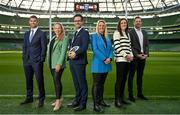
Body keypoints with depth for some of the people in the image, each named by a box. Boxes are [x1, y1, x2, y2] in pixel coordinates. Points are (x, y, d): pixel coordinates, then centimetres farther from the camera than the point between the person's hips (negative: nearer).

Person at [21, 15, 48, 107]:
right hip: (27, 61, 6)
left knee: (39, 80, -2)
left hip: (37, 61, -5)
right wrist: (24, 57, 8)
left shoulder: (42, 34, -1)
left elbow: (44, 47, -5)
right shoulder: (26, 34, 16)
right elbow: (24, 47, 18)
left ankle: (41, 99, 9)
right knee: (28, 80, 12)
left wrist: (41, 60, -10)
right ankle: (29, 98, 24)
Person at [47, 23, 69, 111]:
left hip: (58, 63, -7)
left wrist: (59, 64, -21)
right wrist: (49, 63, 10)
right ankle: (59, 98, 22)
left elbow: (63, 52, -13)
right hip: (51, 63, 7)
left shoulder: (64, 39, -5)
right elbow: (50, 50, 15)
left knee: (57, 80, -11)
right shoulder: (53, 38, 17)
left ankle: (58, 101, -4)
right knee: (56, 80, 11)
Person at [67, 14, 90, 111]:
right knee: (76, 82, 16)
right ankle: (77, 100, 28)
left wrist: (75, 53, -25)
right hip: (72, 61, 8)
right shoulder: (74, 33, 20)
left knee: (82, 83, -1)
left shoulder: (84, 32, -6)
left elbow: (85, 47, -17)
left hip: (79, 61, -8)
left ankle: (83, 103, 8)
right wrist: (70, 52, -1)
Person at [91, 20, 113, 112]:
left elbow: (110, 49, 12)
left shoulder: (107, 37, 16)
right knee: (96, 84, -3)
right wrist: (104, 59, -16)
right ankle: (96, 105, 0)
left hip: (106, 63, 6)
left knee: (102, 83, 13)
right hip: (98, 63, -6)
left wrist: (110, 58, -7)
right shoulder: (94, 36, -1)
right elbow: (95, 49, -11)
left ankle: (101, 100, 24)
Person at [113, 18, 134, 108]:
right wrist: (126, 55, -14)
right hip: (120, 59, -7)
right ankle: (117, 100, -1)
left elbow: (129, 46, 20)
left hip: (127, 59, 7)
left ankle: (122, 98, 17)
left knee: (124, 79, 9)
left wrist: (131, 55, 4)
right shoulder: (117, 33, -1)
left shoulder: (127, 34, 21)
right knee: (119, 79, -7)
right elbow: (117, 46, -10)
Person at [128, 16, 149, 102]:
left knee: (140, 76, 12)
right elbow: (130, 46, -10)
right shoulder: (130, 32, -4)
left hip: (143, 57, 6)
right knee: (131, 76, 2)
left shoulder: (144, 33, 15)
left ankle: (140, 93, 22)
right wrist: (137, 55, -15)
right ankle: (130, 94, 9)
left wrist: (146, 54, -4)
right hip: (134, 57, -6)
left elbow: (146, 45, 11)